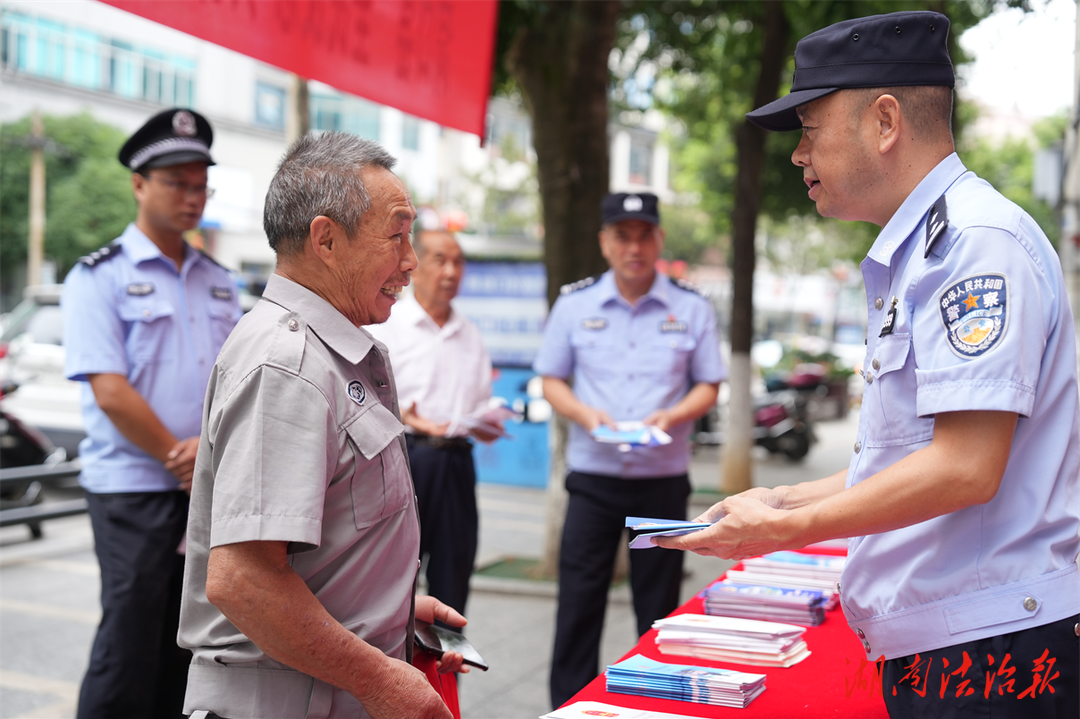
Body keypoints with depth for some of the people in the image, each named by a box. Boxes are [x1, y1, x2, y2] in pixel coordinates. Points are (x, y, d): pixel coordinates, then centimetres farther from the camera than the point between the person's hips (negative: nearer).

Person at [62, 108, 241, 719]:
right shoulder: (100, 277, -5)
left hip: (207, 491, 6)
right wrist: (178, 457, -11)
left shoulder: (217, 281, 14)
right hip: (134, 490, -6)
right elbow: (111, 392, -13)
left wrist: (212, 446, -9)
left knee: (184, 646, 11)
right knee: (129, 650, -4)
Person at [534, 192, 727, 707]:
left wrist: (671, 417, -13)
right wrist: (586, 414, -11)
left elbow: (708, 387, 6)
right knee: (578, 599, 2)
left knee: (659, 606, 7)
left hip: (663, 478, 0)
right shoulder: (574, 304, 4)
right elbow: (552, 380, 8)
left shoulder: (692, 309, 2)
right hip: (592, 475, 0)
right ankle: (569, 705, 12)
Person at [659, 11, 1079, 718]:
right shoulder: (914, 251, 16)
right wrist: (787, 498, 14)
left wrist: (787, 530, -15)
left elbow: (964, 468, -24)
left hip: (992, 650, -9)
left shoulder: (978, 241, -16)